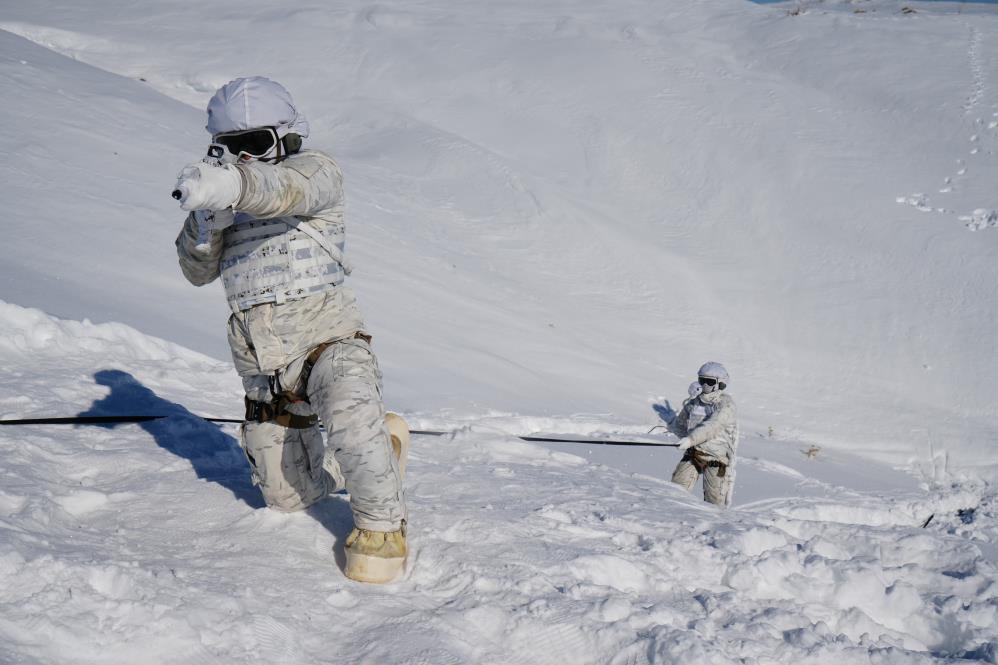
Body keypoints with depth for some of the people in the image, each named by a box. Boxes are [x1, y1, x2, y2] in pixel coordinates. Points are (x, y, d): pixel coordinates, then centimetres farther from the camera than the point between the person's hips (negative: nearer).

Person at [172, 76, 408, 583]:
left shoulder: (315, 171, -4)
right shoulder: (227, 199, 14)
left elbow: (285, 189, -29)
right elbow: (198, 270, 7)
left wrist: (230, 184, -50)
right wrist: (206, 223, -15)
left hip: (325, 333, -6)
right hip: (261, 361, 6)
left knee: (352, 418, -38)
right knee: (287, 498, 14)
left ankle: (381, 524, -15)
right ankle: (378, 451, 41)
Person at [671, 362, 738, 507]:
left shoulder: (726, 404, -11)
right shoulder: (694, 401, 8)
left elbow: (712, 426, -26)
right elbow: (679, 424, 20)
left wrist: (691, 439, -36)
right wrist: (687, 438, 1)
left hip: (715, 457, -5)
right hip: (693, 453, 5)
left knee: (714, 502, -3)